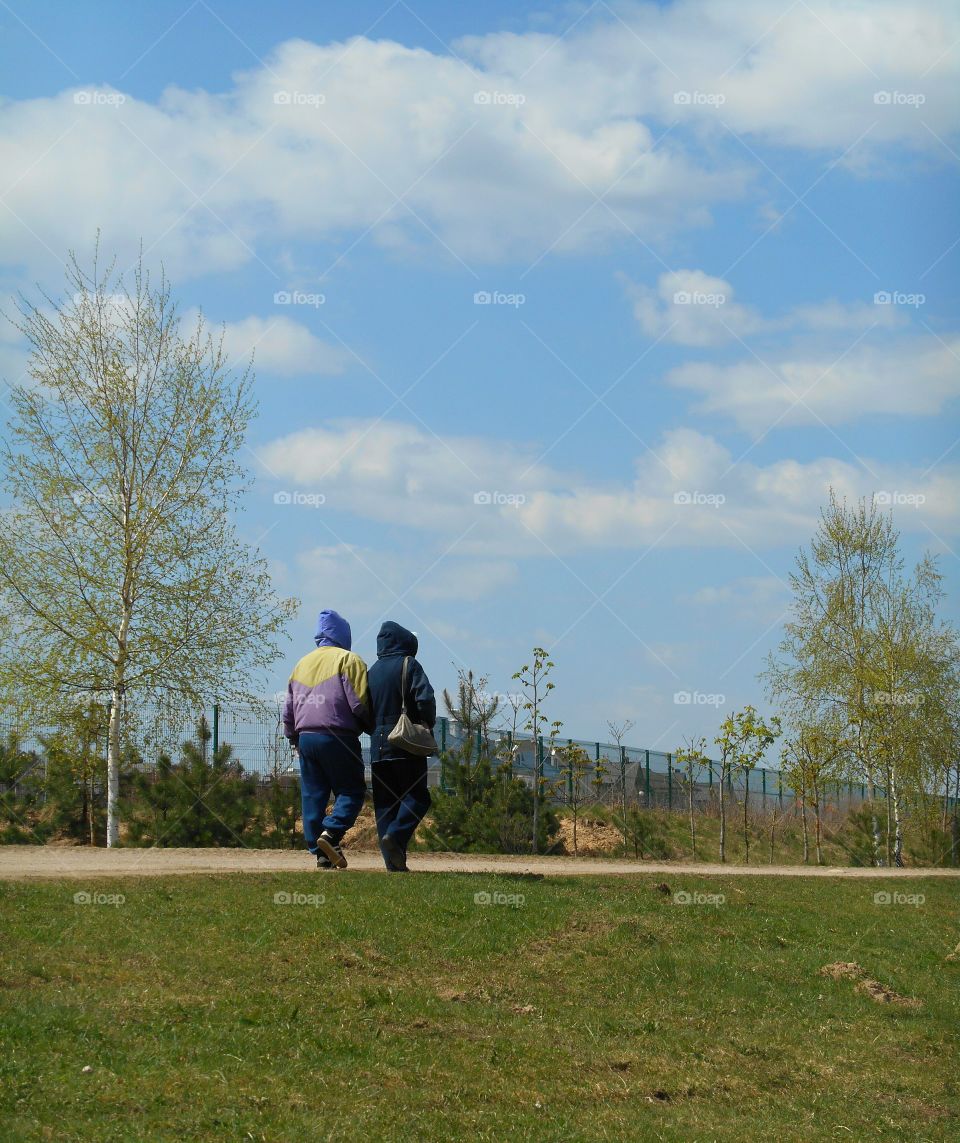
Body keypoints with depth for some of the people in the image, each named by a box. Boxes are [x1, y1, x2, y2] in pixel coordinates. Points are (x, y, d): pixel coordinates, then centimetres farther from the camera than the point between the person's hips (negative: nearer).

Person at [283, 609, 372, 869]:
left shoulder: (302, 664, 18)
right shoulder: (348, 660, -2)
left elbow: (288, 710, 20)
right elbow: (359, 703, -10)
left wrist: (294, 740, 28)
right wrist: (370, 727, 6)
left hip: (305, 738, 6)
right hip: (338, 738, -6)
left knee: (312, 796, 7)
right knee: (352, 790, 0)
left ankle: (322, 853, 4)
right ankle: (331, 833, -21)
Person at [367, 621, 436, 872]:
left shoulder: (372, 672, 14)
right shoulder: (408, 664, -1)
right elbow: (425, 698, -14)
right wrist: (428, 725, 1)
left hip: (378, 747, 5)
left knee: (384, 803, 6)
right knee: (417, 797, 0)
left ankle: (393, 861, 1)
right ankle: (396, 835, -24)